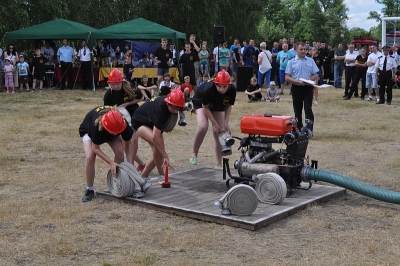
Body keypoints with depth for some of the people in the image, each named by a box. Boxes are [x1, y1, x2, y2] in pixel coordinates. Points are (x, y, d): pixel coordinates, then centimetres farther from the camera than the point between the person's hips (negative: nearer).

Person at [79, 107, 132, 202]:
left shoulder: (121, 123, -36)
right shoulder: (96, 125, -44)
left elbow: (128, 142, -22)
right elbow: (95, 148, -32)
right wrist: (111, 163, -39)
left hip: (109, 130, 3)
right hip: (88, 131, -3)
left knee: (120, 152, -21)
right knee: (89, 157, -26)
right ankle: (89, 190, -7)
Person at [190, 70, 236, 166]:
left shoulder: (232, 90, -29)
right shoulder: (208, 89, -39)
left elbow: (228, 106, -10)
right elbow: (205, 107, -24)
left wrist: (226, 123, -20)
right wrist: (215, 124, -25)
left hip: (218, 106, 4)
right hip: (201, 103, -3)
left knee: (220, 132, -5)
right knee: (203, 127, -28)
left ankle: (219, 164, 4)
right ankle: (194, 155, -9)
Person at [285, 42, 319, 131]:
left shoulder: (311, 61, 8)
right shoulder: (291, 62, 4)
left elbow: (316, 75, 7)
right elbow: (287, 77, -2)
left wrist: (310, 79, -14)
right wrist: (297, 82, -17)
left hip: (308, 87, 0)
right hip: (296, 88, 1)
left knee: (308, 109, -9)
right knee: (297, 111, 7)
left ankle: (309, 130, -7)